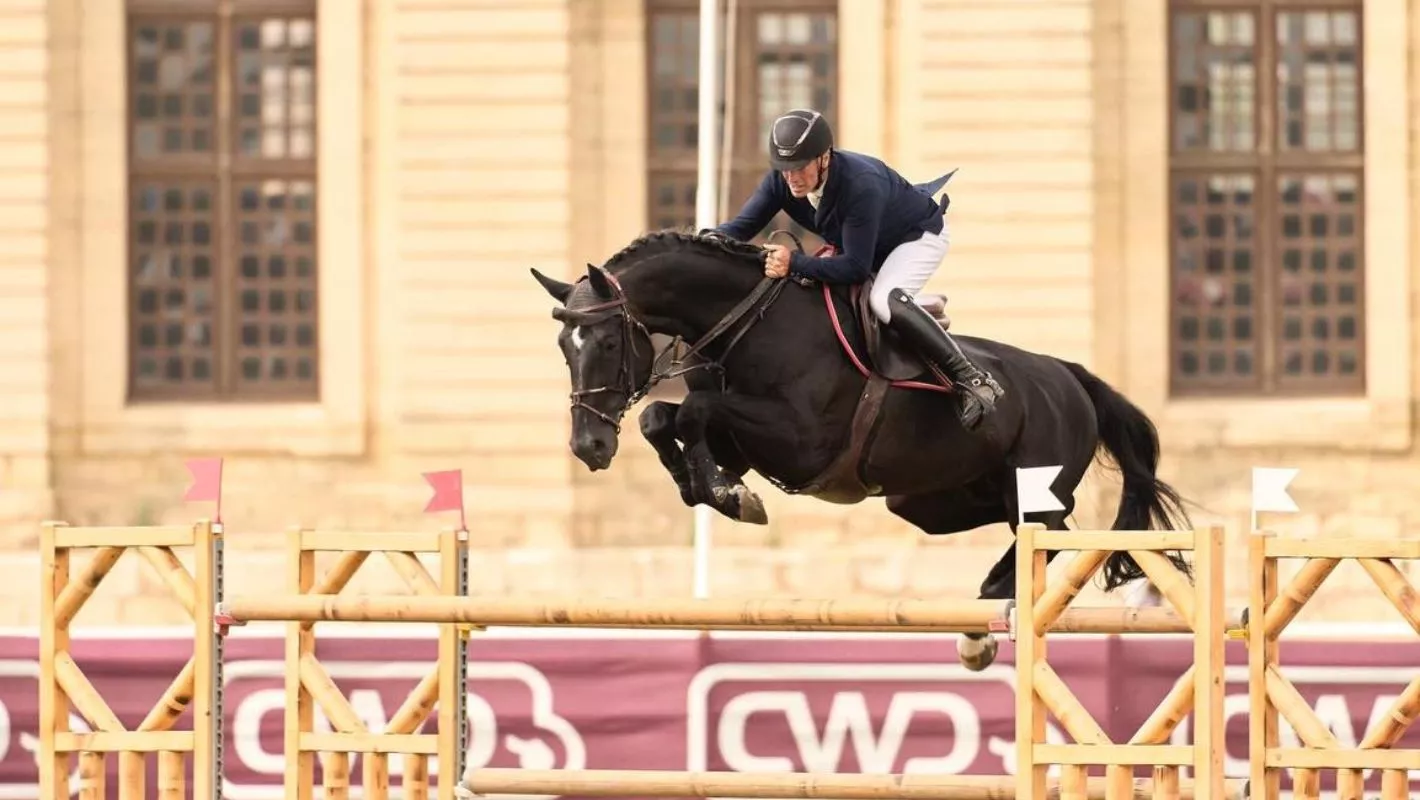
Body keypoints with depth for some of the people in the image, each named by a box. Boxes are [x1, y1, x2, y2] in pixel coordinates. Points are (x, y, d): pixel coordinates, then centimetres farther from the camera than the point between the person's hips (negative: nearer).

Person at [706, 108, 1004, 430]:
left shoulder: (861, 185, -42)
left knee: (884, 301, -35)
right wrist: (708, 239, -41)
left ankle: (971, 379, -28)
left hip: (918, 237, -8)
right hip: (857, 246, 8)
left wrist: (794, 263, -52)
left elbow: (856, 268, -42)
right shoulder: (781, 180, -22)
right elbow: (743, 226, -18)